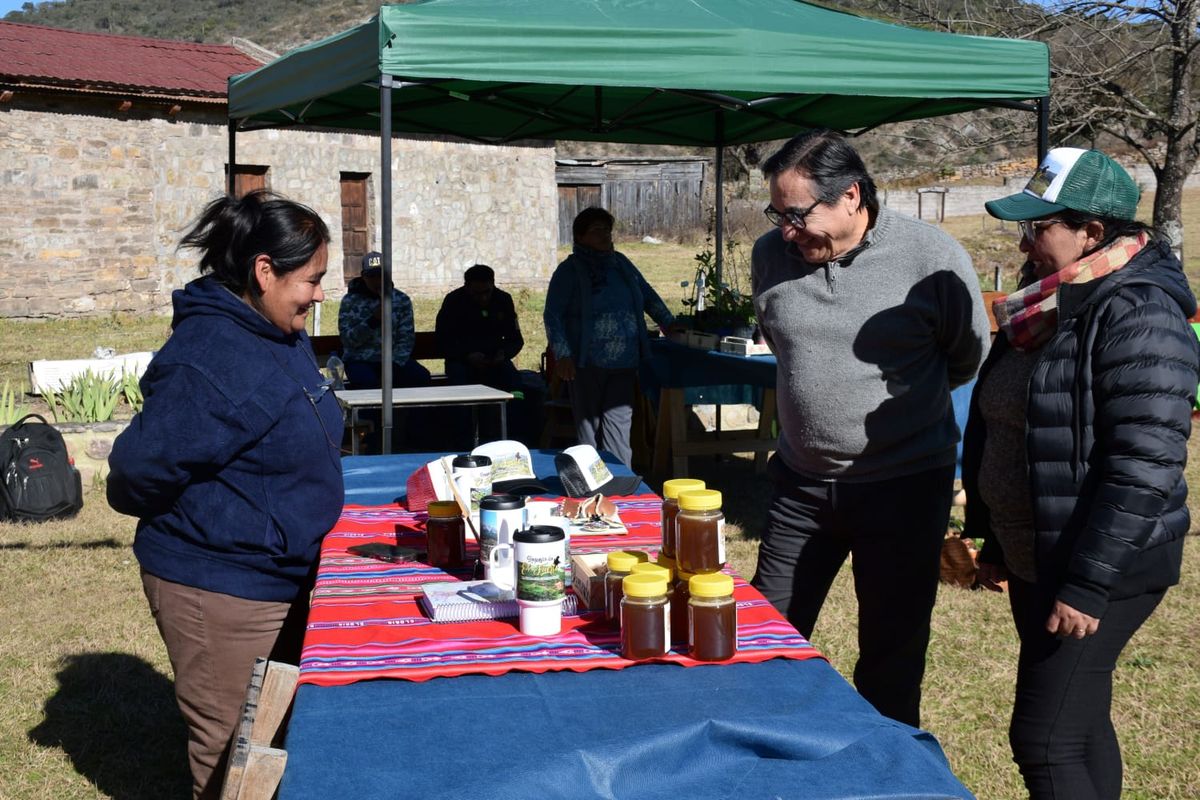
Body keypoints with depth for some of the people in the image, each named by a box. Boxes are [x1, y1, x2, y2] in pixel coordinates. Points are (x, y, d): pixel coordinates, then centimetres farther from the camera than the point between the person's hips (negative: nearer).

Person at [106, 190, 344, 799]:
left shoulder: (283, 337, 4)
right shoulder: (213, 360, -26)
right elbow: (138, 472, -26)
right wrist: (200, 522, -9)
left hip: (280, 581, 9)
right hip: (220, 594, -9)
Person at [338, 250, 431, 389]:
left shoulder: (401, 300, 5)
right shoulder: (350, 301, -1)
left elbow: (406, 338, 0)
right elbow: (348, 340, -9)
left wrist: (394, 365, -15)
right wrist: (373, 320, -22)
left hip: (394, 359, 2)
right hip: (360, 361, -2)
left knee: (422, 377, -24)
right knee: (367, 383, -35)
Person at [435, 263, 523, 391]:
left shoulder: (504, 299, 2)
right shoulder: (453, 301, -6)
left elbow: (516, 339, 7)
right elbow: (442, 341, -7)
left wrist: (504, 354, -16)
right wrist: (467, 356, -24)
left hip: (494, 359, 2)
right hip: (461, 359, -2)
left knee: (513, 379, -27)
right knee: (459, 379, -34)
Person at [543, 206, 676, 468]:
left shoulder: (621, 263, 14)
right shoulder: (570, 270, -1)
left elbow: (648, 296, 26)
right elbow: (552, 315, -5)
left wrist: (670, 324, 21)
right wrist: (562, 354, -14)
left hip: (624, 363, 4)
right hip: (588, 363, -4)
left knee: (619, 422, -1)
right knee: (588, 423, 2)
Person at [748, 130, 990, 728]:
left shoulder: (933, 258, -14)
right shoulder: (771, 254, -3)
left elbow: (967, 360, 1)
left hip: (905, 486, -4)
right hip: (800, 483, 4)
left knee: (893, 658, 9)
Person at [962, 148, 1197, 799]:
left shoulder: (1137, 316, -19)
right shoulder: (1049, 304, 8)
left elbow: (1145, 467, -25)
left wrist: (1088, 585, -24)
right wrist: (993, 538, 19)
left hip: (1100, 571, -9)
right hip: (1033, 559, 9)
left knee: (1045, 741, -6)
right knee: (1079, 723, 19)